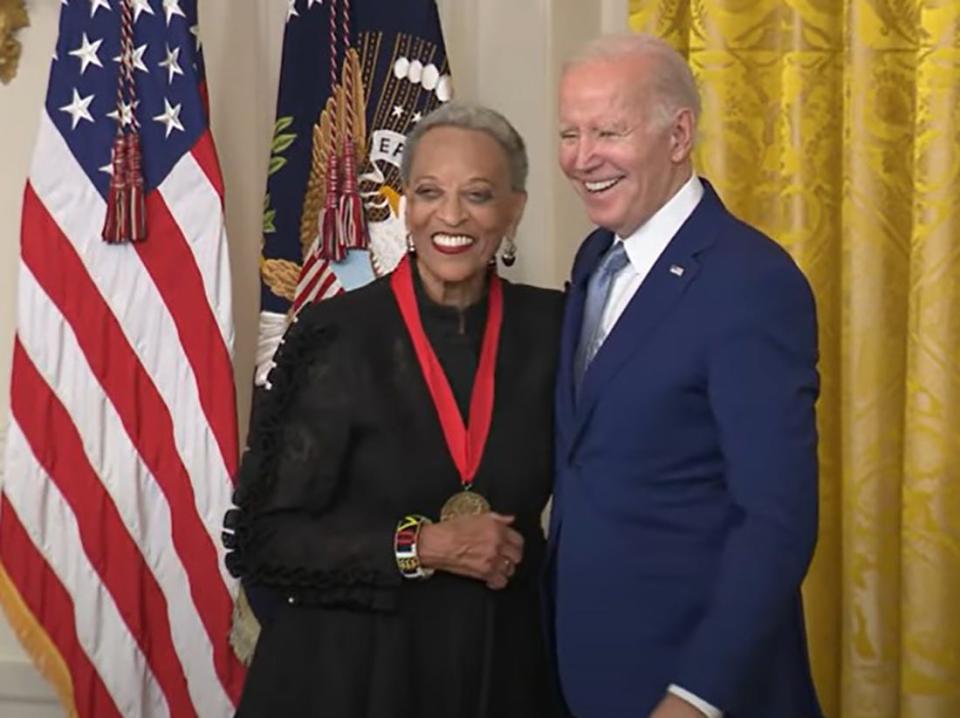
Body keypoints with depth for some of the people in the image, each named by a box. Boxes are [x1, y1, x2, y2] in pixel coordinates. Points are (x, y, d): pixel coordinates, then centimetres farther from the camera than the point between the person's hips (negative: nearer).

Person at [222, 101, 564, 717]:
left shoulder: (549, 327, -4)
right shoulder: (338, 336, -12)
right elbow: (262, 538, -11)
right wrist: (420, 546, -18)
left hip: (503, 664, 3)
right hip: (351, 668, -2)